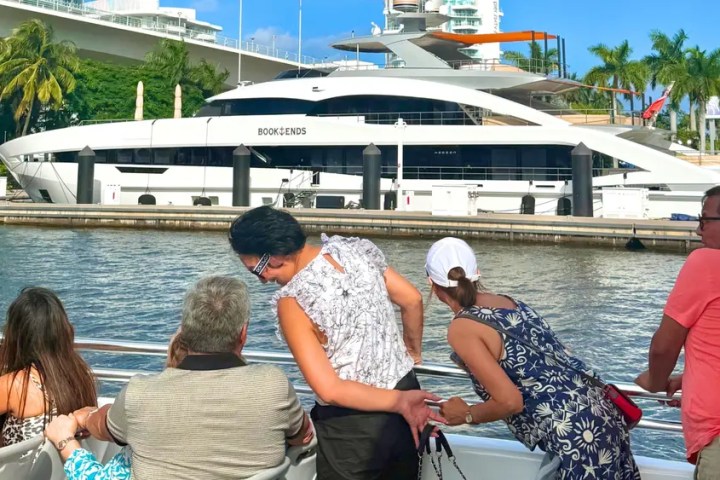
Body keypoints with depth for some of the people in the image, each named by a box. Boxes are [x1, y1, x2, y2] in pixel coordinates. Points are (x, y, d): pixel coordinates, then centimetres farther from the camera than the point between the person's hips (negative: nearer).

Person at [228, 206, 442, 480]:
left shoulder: (293, 301, -22)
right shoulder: (356, 249, -6)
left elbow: (329, 390, -23)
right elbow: (412, 300, 5)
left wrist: (399, 402, -16)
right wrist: (413, 352, 20)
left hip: (353, 426, -6)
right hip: (406, 387, 6)